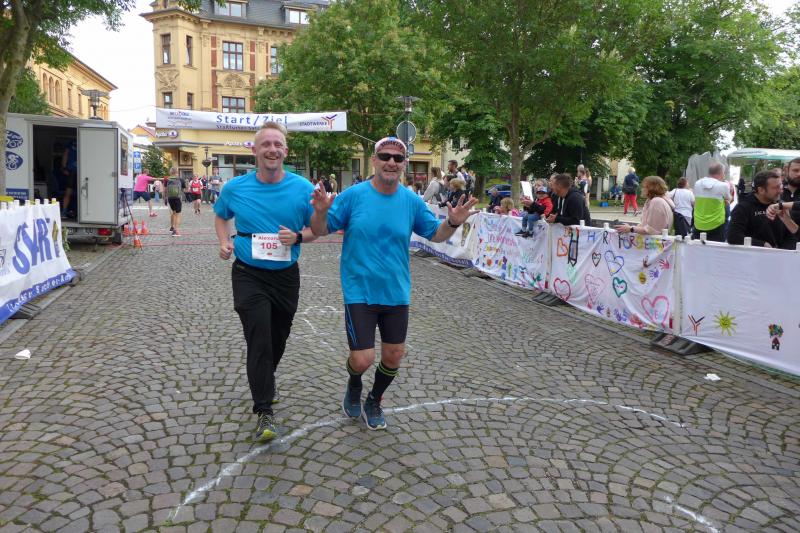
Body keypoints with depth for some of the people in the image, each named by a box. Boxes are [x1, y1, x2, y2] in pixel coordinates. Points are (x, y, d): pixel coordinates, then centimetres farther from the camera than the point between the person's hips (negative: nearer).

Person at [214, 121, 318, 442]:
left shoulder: (303, 188, -7)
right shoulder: (235, 188, -4)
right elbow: (221, 217, 16)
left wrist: (297, 237, -20)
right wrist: (224, 242, -3)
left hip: (286, 275, 2)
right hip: (248, 274, -2)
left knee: (278, 338, 18)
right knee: (259, 340, -10)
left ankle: (265, 378, 49)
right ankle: (264, 411, 0)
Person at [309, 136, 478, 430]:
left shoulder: (412, 201, -2)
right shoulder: (353, 195, -10)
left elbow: (436, 234, 9)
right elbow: (321, 230, -5)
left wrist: (453, 222, -12)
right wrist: (321, 212, -27)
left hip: (396, 293, 3)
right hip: (359, 292, -3)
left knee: (394, 355, 11)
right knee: (363, 359, -7)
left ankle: (374, 401, 40)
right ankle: (354, 386, 32)